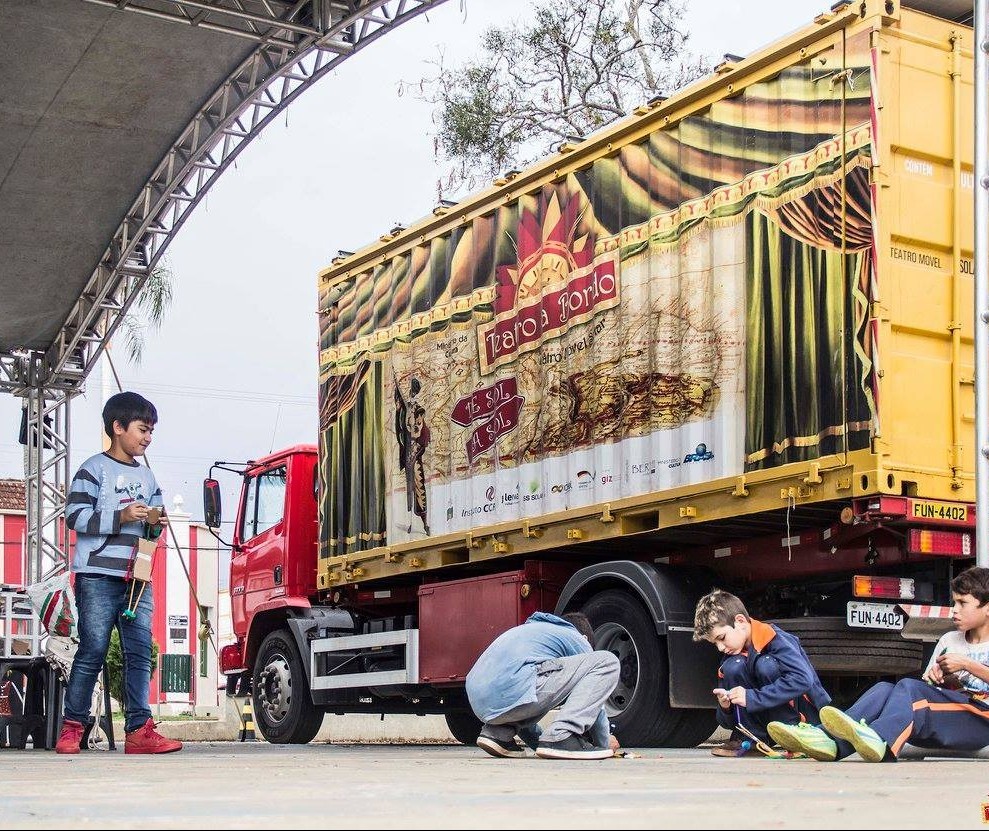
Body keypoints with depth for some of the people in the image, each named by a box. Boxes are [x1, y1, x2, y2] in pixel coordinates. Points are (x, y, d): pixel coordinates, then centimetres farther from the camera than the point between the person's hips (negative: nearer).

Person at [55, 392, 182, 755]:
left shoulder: (147, 477, 20)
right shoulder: (95, 469, 1)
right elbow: (75, 515, -9)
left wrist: (156, 524, 3)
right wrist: (121, 516, -17)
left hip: (138, 579, 6)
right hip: (98, 575, -6)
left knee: (140, 653, -2)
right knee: (93, 651, -5)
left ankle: (139, 729, -3)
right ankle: (71, 726, 4)